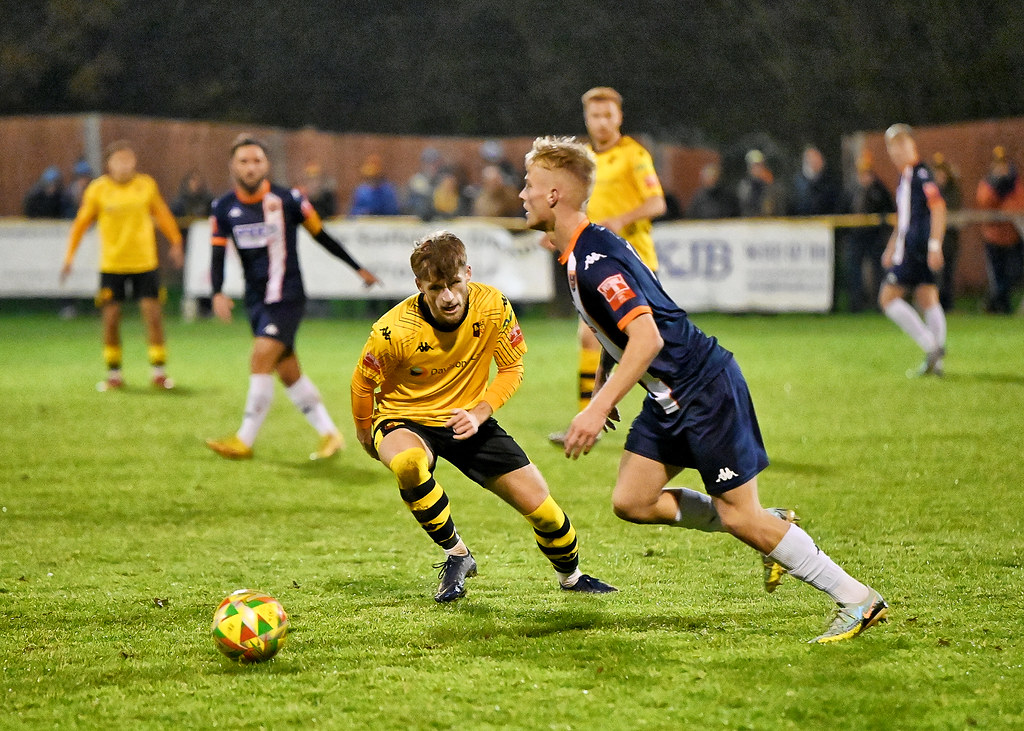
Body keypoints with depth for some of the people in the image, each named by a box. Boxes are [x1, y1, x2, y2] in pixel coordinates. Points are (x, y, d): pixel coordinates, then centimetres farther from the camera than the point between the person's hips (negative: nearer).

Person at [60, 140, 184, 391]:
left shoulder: (147, 185, 1)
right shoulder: (98, 189, -3)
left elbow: (162, 215, 15)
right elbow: (81, 223, 4)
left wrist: (175, 243, 15)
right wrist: (69, 257, 0)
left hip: (145, 262, 1)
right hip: (111, 264, -1)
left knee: (153, 314, -5)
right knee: (111, 318, -1)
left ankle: (159, 372, 4)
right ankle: (114, 374, 12)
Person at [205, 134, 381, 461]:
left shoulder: (288, 200, -8)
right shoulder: (224, 207, 1)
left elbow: (321, 235, 3)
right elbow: (218, 253, 1)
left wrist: (358, 269, 12)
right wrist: (218, 292, -17)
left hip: (287, 296, -5)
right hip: (255, 298, 5)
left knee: (261, 359, -17)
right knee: (288, 371, 7)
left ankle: (245, 440, -10)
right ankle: (330, 434, 18)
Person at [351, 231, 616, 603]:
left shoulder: (494, 307, -20)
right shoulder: (394, 332, -27)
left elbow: (512, 369, -5)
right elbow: (363, 383, -7)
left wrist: (478, 414, -20)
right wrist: (365, 432, 7)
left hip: (469, 419, 3)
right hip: (404, 419, -2)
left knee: (542, 507, -3)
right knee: (407, 463, -40)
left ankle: (571, 576, 31)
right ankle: (457, 555, -16)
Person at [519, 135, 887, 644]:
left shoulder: (594, 258, -22)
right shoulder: (580, 252, 9)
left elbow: (647, 337, -30)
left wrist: (599, 408, -32)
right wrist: (605, 387, 27)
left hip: (706, 387, -10)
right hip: (672, 396, 10)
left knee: (739, 516, -7)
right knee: (631, 501, 4)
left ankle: (857, 601, 2)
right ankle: (771, 527, 16)